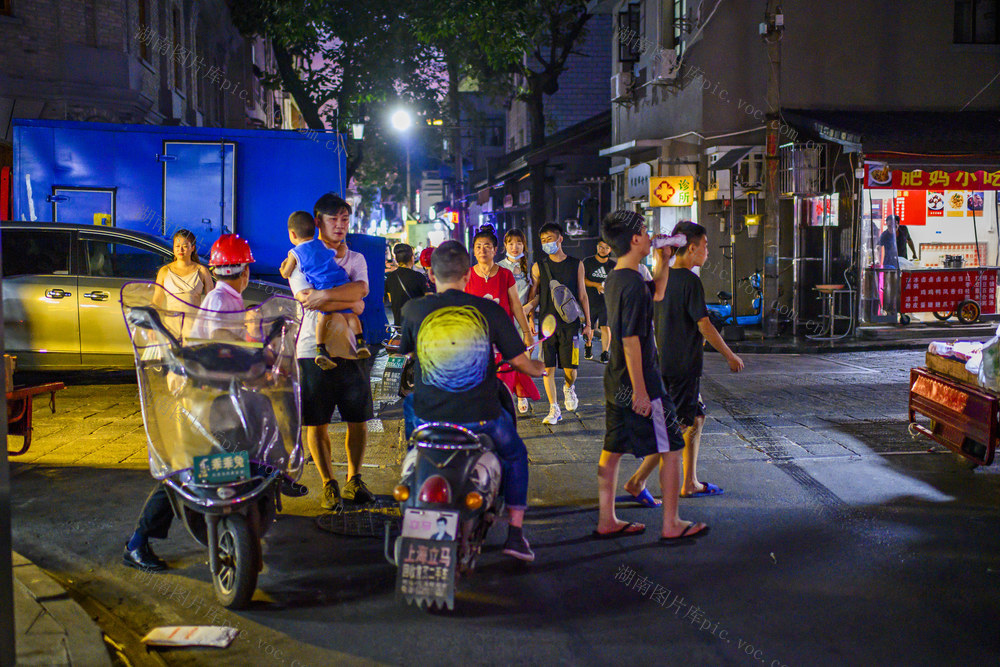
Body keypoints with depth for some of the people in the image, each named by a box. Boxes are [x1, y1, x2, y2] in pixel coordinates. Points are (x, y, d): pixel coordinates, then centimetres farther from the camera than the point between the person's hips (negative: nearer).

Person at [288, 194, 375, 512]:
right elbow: (307, 298, -13)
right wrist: (352, 303, -9)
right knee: (315, 422, 0)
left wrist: (326, 295, -20)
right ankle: (328, 484, 14)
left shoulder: (356, 258, 14)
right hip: (314, 349, -3)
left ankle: (354, 480, 21)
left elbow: (361, 288, -6)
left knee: (359, 419, 4)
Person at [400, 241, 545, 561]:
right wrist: (537, 368, 24)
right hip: (480, 415, -1)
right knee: (515, 454, 28)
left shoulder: (414, 310, -4)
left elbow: (403, 349, 14)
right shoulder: (489, 311, -6)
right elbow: (518, 360, 1)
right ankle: (515, 533, 21)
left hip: (430, 415, 1)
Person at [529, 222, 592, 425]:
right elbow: (533, 297, 8)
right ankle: (554, 410, 6)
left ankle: (568, 388, 33)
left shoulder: (576, 264, 6)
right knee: (548, 368, -3)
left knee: (570, 368, -1)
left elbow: (582, 296, 10)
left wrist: (587, 324, 8)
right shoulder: (538, 267, 5)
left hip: (570, 323, 0)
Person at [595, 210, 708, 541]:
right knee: (670, 449, 2)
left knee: (613, 450, 12)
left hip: (615, 382, 9)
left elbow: (656, 291, 28)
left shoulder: (613, 279, 9)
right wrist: (640, 391, -22)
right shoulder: (632, 284, -20)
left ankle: (606, 521, 19)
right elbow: (631, 340, -23)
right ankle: (671, 524, 8)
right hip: (638, 382, -9)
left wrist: (663, 262, 15)